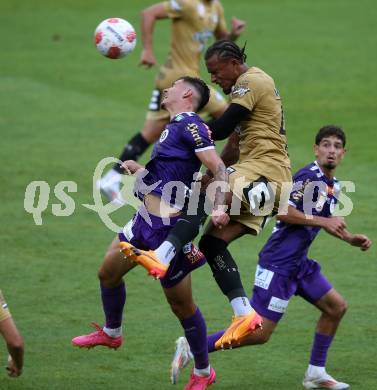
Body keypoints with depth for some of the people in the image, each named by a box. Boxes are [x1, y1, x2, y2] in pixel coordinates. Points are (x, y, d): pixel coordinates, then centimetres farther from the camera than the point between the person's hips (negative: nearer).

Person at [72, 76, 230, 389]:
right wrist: (140, 171, 32)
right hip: (147, 222, 10)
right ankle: (111, 333, 42)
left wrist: (220, 206, -34)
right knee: (108, 272, 19)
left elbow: (219, 168, -23)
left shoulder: (190, 126, -14)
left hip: (169, 228, -10)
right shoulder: (175, 127, 16)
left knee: (181, 304, 1)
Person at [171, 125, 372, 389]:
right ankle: (192, 347, -2)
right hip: (278, 263, -10)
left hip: (299, 263, 10)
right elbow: (283, 211, -24)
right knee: (260, 333, -10)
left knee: (337, 307, 10)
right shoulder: (309, 177, -16)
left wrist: (351, 239, 17)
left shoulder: (333, 186, 13)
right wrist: (324, 221, -21)